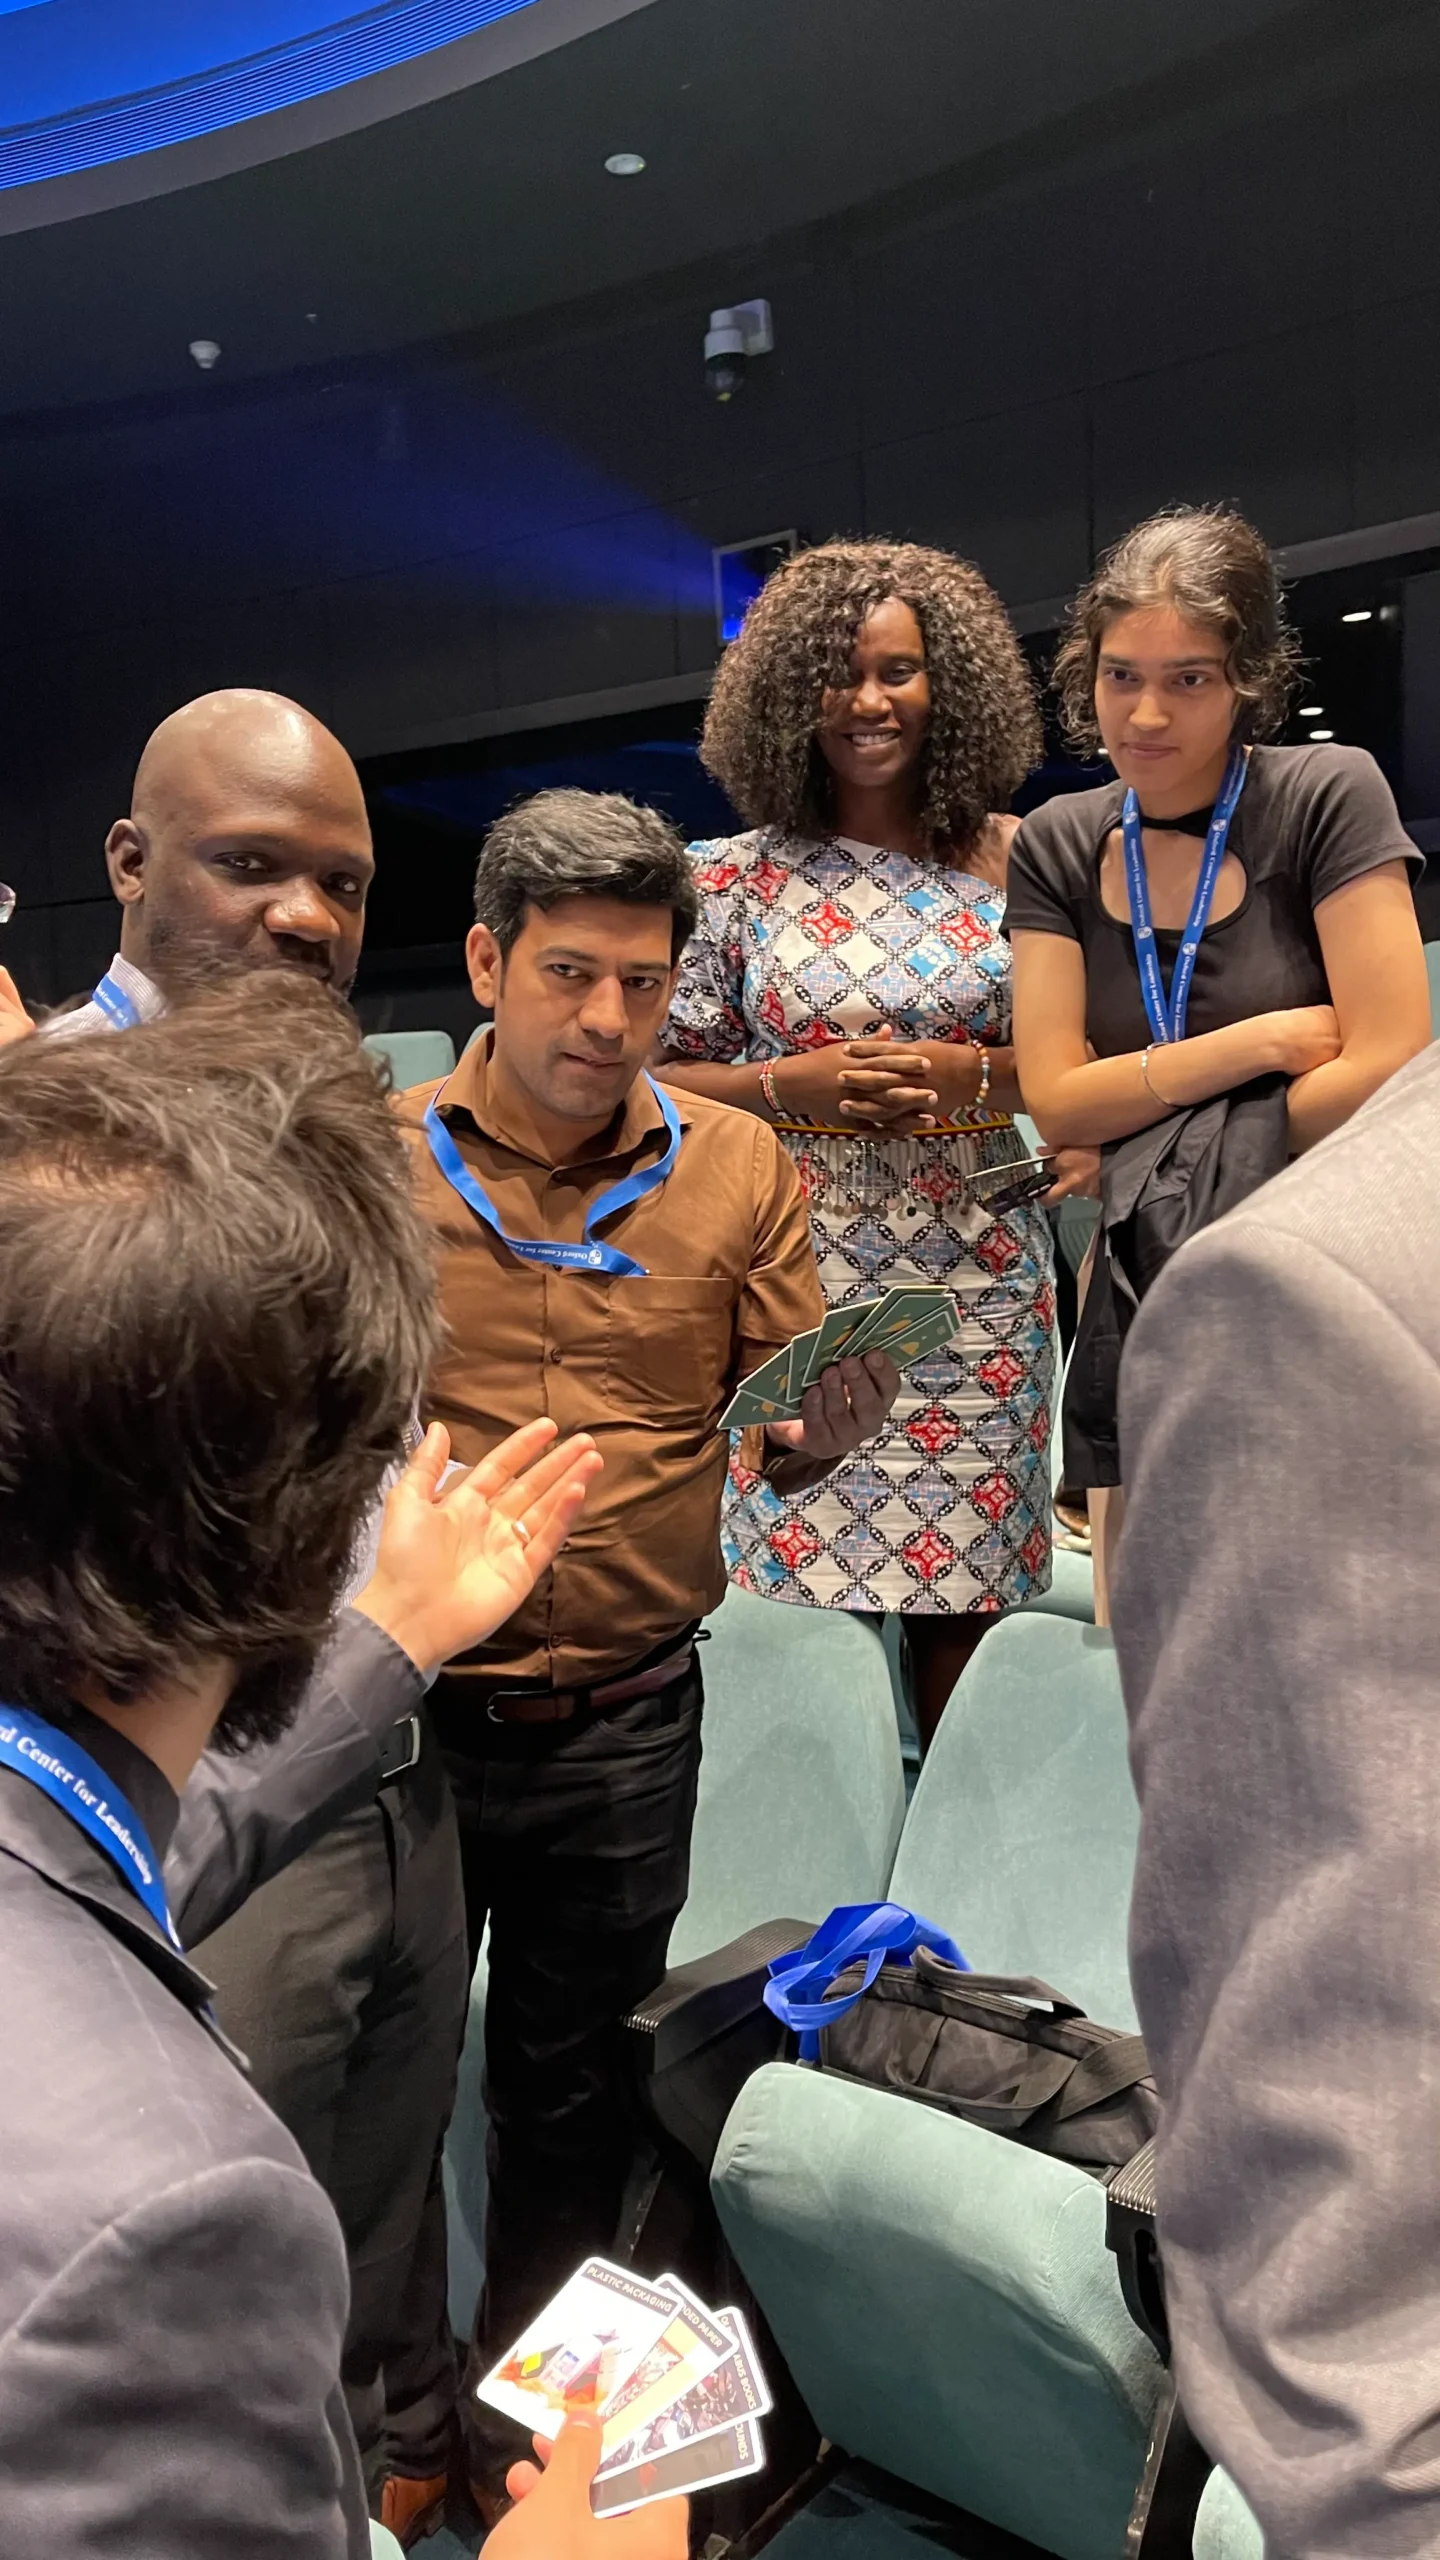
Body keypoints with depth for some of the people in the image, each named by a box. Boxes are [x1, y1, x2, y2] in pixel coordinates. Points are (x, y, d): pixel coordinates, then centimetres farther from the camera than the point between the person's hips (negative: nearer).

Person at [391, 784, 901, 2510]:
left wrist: (820, 1429, -19)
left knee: (570, 2094, 19)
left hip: (624, 1721, 1)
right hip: (401, 1703, -1)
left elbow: (777, 1434, 3)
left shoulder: (737, 1171, 0)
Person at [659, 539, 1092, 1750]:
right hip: (796, 1274, 0)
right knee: (798, 1591, 2)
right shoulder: (736, 877, 3)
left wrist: (969, 1074, -12)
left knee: (962, 1600, 6)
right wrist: (791, 1084, -12)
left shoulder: (1016, 859, 4)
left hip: (974, 1277, 1)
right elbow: (665, 1072, 5)